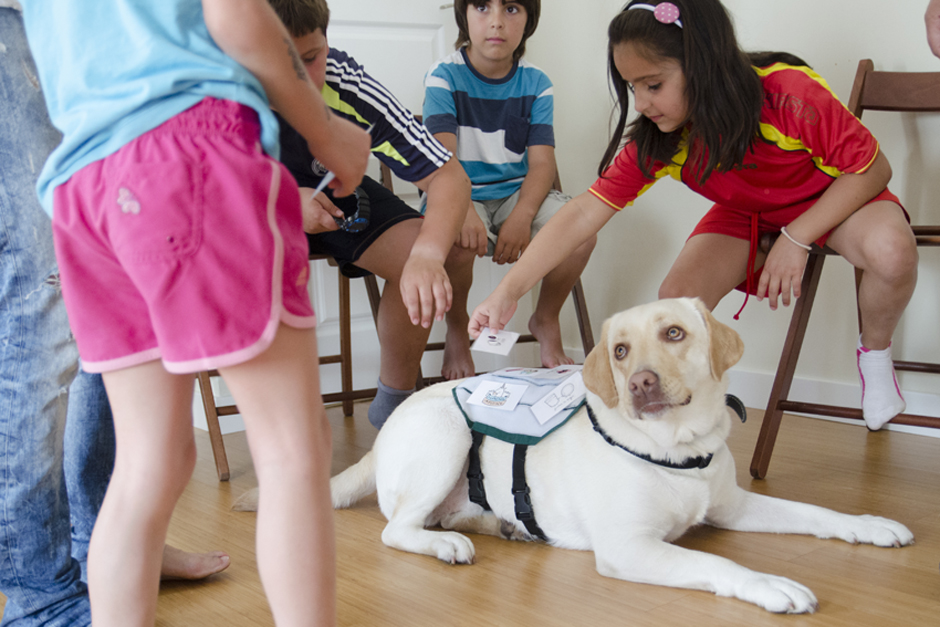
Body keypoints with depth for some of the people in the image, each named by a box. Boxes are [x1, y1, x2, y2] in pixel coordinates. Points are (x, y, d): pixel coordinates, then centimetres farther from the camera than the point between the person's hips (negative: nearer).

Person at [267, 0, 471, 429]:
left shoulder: (351, 91, -30)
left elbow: (448, 176, -30)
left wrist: (427, 253, -50)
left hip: (337, 193, 2)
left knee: (417, 256, -22)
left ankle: (394, 403, 3)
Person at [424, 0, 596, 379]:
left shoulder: (536, 84, 1)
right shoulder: (444, 77, -8)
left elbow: (541, 162, -7)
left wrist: (522, 215, -27)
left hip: (517, 194, 3)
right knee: (459, 240, -36)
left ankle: (546, 320, 7)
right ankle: (456, 328, -3)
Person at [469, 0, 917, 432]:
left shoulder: (791, 94, -34)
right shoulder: (654, 143, -21)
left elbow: (871, 168, -23)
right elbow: (583, 214, -22)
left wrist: (795, 239, -31)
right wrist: (506, 294, -29)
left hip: (833, 199, -3)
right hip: (745, 214, 3)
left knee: (891, 250, -34)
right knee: (676, 299, -21)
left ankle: (875, 353, -2)